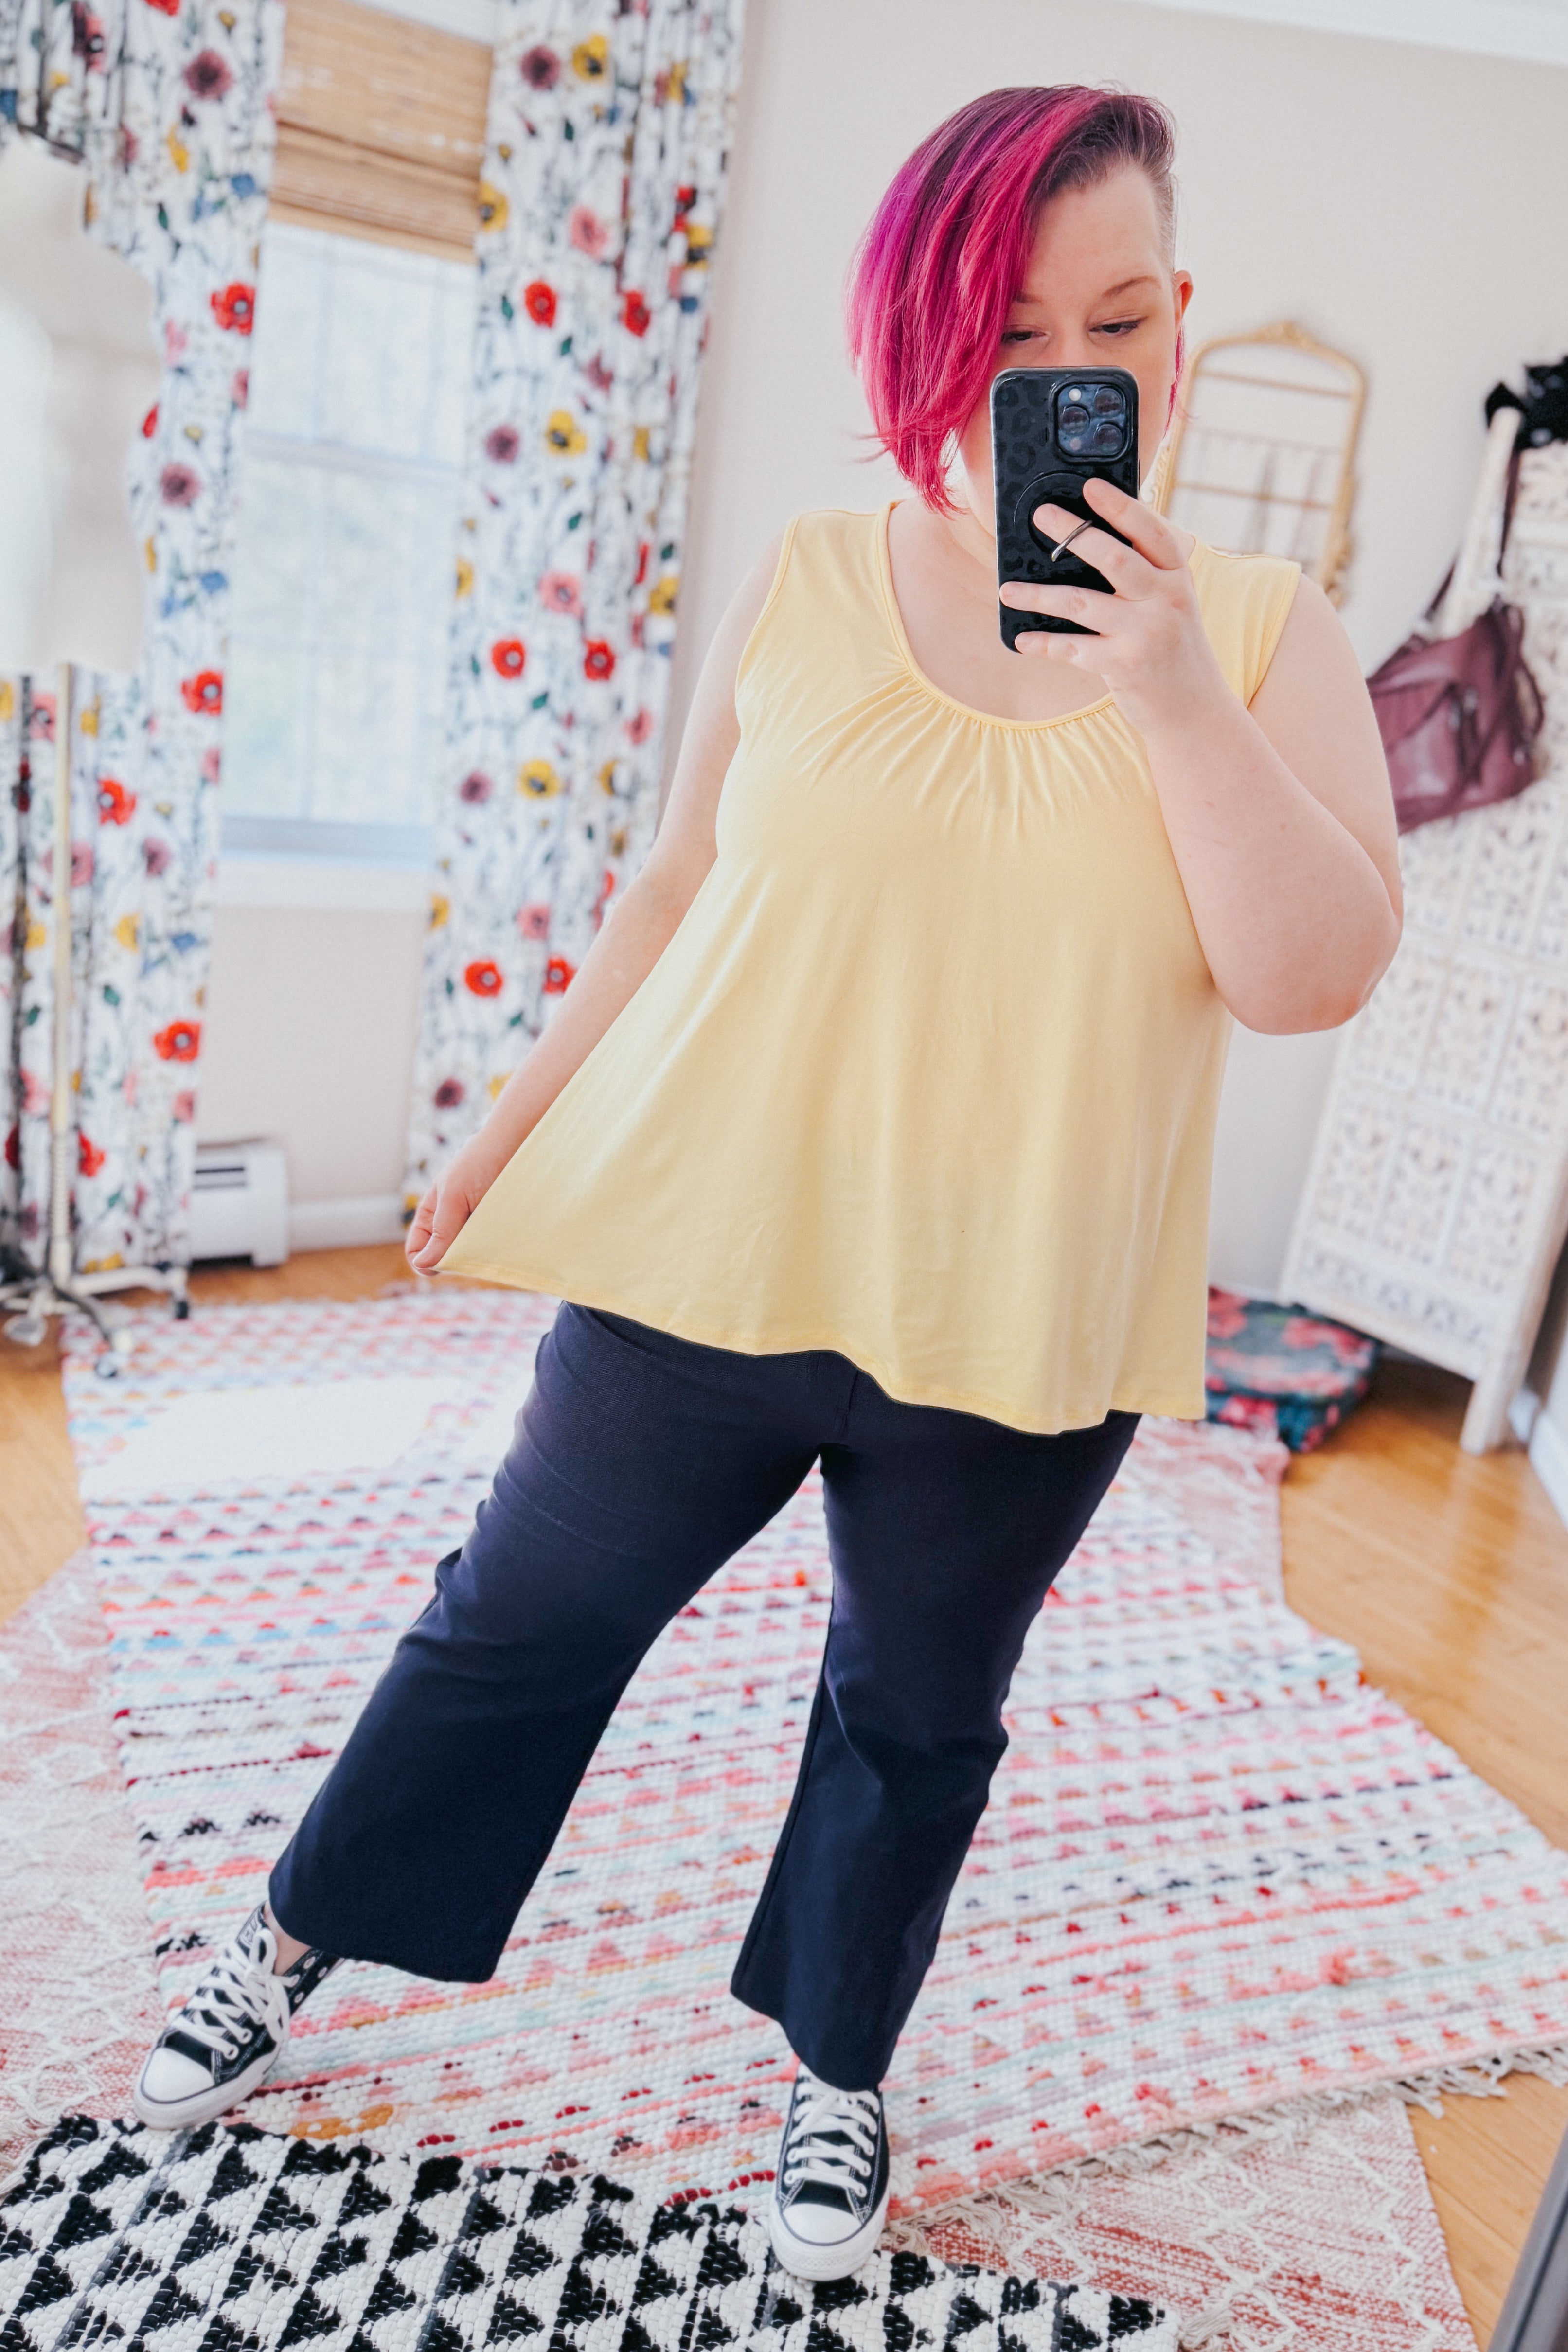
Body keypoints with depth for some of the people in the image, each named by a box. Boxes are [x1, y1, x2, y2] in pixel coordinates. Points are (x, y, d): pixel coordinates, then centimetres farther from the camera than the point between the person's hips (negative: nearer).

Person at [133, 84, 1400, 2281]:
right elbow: (677, 885, 6)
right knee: (524, 1616, 15)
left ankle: (836, 2068, 47)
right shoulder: (807, 582, -1)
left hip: (1018, 1329, 1)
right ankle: (299, 1936, 43)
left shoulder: (1265, 632, -2)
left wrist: (1180, 702, -20)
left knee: (918, 1717, 19)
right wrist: (516, 1122, 9)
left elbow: (1316, 975, -10)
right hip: (710, 1251, 0)